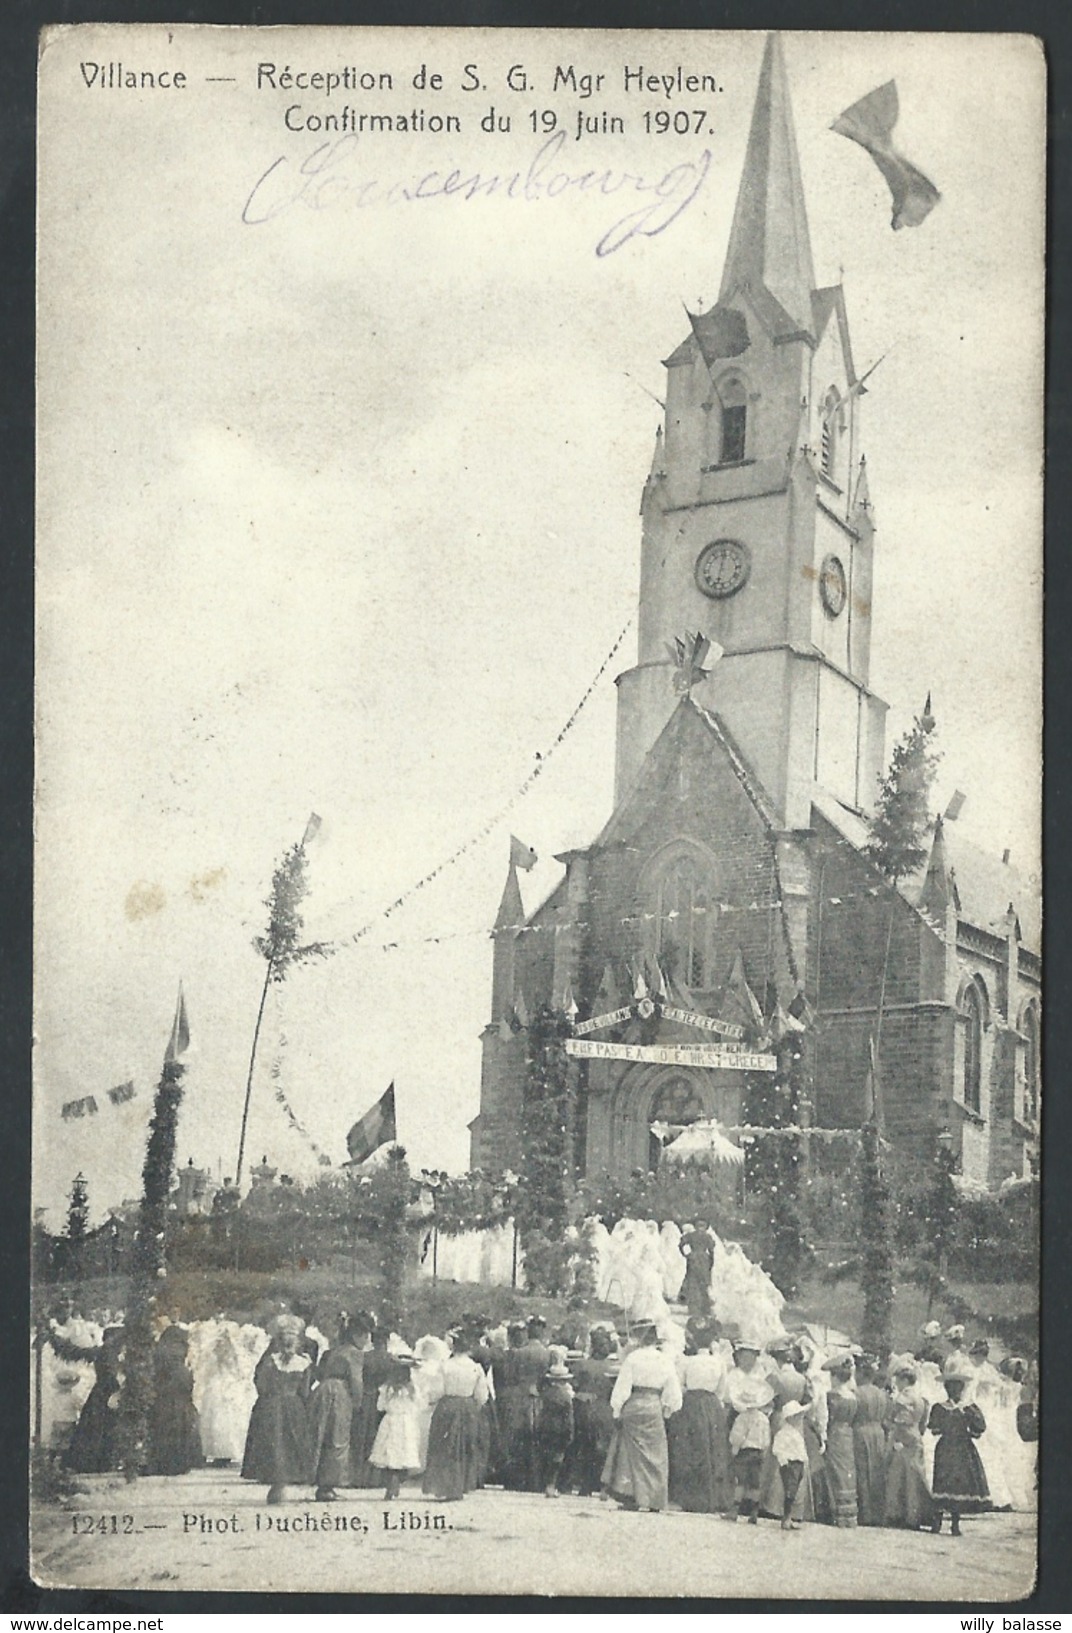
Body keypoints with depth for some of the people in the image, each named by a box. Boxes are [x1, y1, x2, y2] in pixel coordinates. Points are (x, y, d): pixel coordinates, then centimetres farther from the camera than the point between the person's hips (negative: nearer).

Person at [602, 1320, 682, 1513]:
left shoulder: (632, 1358, -7)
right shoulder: (665, 1361, 0)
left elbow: (622, 1388, -6)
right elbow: (673, 1395, 4)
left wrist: (616, 1411, 2)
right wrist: (667, 1410, 18)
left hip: (633, 1406, -1)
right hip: (654, 1408, 2)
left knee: (632, 1451, 8)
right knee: (654, 1454, 9)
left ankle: (630, 1496, 8)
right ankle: (647, 1500, 8)